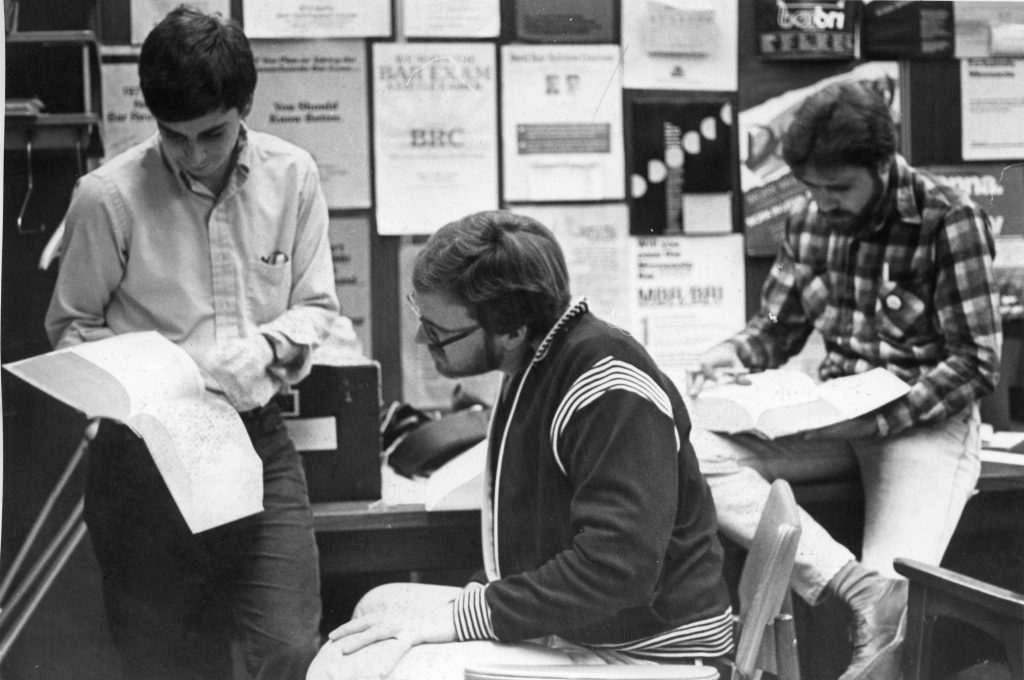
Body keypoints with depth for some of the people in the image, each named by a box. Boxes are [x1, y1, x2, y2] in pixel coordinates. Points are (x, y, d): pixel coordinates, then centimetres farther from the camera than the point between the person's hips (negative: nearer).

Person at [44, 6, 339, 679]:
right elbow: (71, 325, 1)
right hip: (144, 451, -1)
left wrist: (268, 345, -13)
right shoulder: (108, 197, -10)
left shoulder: (293, 176, -3)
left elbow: (317, 305, 8)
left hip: (259, 437, 2)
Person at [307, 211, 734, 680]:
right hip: (561, 627, 9)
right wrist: (479, 595, 7)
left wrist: (466, 616, -23)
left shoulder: (611, 390, -20)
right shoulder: (528, 370, 10)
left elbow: (616, 568, -27)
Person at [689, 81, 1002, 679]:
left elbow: (978, 364, -12)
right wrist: (732, 355, -8)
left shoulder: (950, 221, -11)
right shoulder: (810, 220, 4)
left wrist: (878, 418, -22)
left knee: (897, 592, -30)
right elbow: (778, 327, 15)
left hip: (926, 417, -5)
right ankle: (857, 586, -39)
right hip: (836, 414, 5)